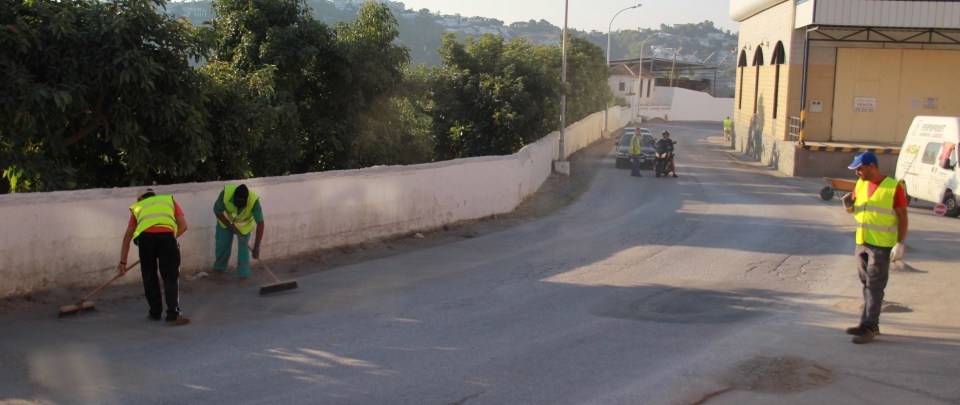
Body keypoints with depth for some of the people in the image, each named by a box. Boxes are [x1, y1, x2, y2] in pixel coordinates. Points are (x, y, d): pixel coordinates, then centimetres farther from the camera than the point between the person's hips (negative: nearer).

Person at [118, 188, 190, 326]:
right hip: (166, 235, -1)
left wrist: (123, 262, 41)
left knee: (149, 276, 18)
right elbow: (183, 225, 22)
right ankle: (173, 314, -2)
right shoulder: (169, 199, 34)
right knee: (171, 277, 6)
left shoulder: (138, 207, 35)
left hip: (145, 236, 1)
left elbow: (127, 237, 36)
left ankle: (155, 313, 25)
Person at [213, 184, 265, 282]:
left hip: (244, 224, -1)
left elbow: (260, 223, -40)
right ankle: (219, 267, 37)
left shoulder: (254, 201, -42)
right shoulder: (226, 193, -39)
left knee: (243, 248, -5)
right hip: (225, 220, 1)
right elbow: (217, 211, -21)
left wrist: (256, 246, -42)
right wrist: (230, 226, -22)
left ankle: (243, 275, 11)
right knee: (222, 245, 12)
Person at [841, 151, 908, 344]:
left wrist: (900, 243, -13)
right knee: (867, 285, 13)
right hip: (861, 242, 7)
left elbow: (902, 216, -9)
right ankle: (869, 324, 22)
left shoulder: (894, 187, -11)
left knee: (874, 287, -5)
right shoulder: (860, 184, 8)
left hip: (881, 245, -7)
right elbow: (852, 208, 19)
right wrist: (848, 203, -5)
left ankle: (869, 327, -3)